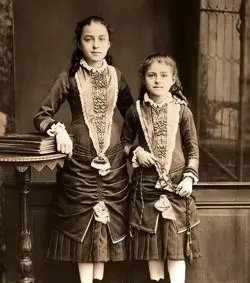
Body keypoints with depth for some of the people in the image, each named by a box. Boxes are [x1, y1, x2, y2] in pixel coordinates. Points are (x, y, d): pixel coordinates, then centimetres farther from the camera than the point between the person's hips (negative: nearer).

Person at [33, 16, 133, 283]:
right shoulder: (68, 78, -2)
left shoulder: (116, 76, 6)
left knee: (108, 223, 9)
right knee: (83, 223, 5)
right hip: (80, 162, -2)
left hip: (113, 162, 3)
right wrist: (58, 129, -19)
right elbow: (41, 116, -1)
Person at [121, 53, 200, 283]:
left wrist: (190, 176, -9)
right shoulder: (135, 111, 2)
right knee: (151, 240, 11)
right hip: (146, 184, 2)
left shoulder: (182, 111, -2)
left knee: (176, 242, 3)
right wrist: (135, 152, -6)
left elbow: (193, 148, 0)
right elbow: (125, 142, 13)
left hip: (176, 185, -1)